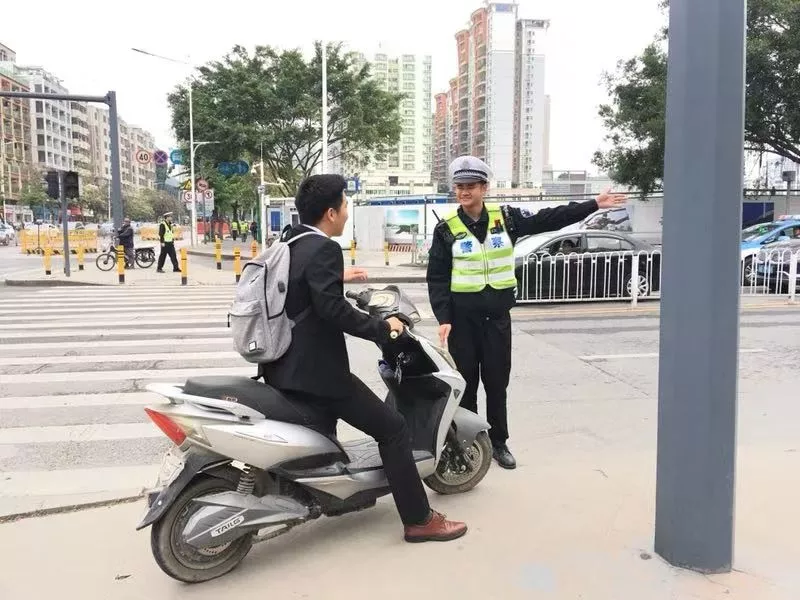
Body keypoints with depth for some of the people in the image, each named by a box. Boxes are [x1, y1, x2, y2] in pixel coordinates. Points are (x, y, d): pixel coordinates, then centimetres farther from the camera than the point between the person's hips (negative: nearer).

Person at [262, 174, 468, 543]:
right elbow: (332, 309, -27)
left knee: (322, 428, 31)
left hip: (286, 366, 10)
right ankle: (419, 520, 3)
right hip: (315, 368, -10)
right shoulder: (323, 249, -18)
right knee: (392, 428, -2)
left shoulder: (289, 243, 11)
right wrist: (381, 327, -15)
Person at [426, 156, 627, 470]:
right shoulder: (446, 228, -5)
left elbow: (549, 219, 3)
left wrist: (594, 205, 2)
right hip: (462, 318, -2)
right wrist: (443, 318, -13)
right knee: (465, 384, 6)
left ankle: (498, 443, 25)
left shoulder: (505, 218, 1)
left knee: (497, 382, 11)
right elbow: (436, 278, -5)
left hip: (498, 316, 2)